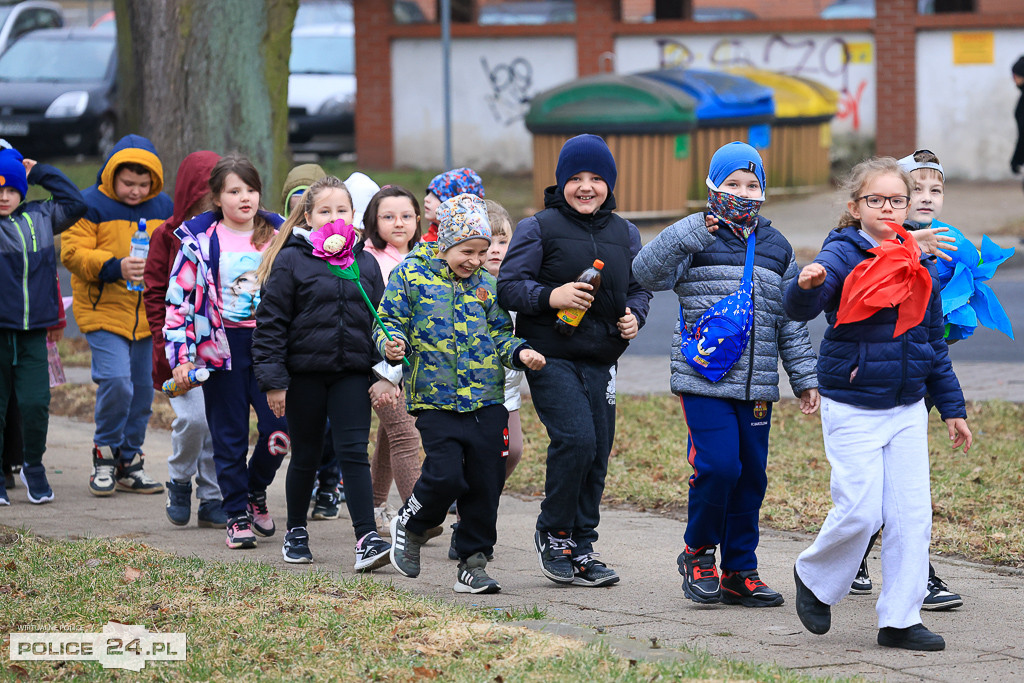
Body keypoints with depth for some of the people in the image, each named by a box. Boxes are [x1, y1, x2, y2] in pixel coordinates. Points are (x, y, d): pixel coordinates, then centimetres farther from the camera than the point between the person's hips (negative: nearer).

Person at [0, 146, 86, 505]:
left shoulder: (39, 217, 8)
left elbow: (75, 204, 15)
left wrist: (41, 172, 11)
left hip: (32, 333, 2)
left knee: (35, 404, -4)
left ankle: (33, 466, 17)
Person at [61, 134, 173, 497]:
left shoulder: (163, 208, 8)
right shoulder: (91, 205, -7)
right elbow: (73, 252, -14)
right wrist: (114, 267, -27)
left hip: (147, 314, 5)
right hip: (104, 310, -5)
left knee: (141, 388, 8)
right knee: (116, 382, -18)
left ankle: (130, 464, 20)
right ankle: (105, 454, 2)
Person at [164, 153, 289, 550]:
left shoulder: (278, 236, 6)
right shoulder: (199, 240, -1)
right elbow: (179, 299, 0)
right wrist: (180, 355, -7)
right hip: (221, 348, -1)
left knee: (278, 428, -7)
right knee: (229, 438, 3)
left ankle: (256, 490, 20)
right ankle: (236, 516, 13)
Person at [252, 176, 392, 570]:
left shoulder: (365, 264, 9)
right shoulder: (291, 261, -4)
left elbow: (380, 321, 17)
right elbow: (270, 323, -5)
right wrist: (273, 381, -10)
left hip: (351, 374, 2)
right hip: (305, 373, -2)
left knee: (354, 452, -9)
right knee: (306, 455, 8)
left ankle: (367, 538, -15)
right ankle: (296, 534, 26)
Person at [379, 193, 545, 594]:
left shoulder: (486, 285, 11)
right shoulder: (411, 275, 0)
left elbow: (499, 335, 17)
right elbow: (389, 321, 1)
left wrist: (519, 353, -2)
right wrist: (393, 344, -20)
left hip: (486, 400, 4)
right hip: (435, 399, -4)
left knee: (485, 483, 2)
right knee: (445, 475, -16)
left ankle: (473, 562, 14)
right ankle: (410, 527, 13)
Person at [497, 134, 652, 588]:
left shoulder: (624, 234, 13)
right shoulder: (539, 228, -2)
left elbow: (639, 287, 21)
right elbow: (509, 286, -6)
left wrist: (634, 316, -1)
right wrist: (550, 297, -23)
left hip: (600, 361, 5)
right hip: (550, 357, -5)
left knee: (597, 454, 4)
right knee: (576, 438, -20)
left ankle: (580, 549, 15)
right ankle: (552, 533, -1)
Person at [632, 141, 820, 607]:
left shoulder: (776, 248, 14)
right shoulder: (696, 242, 0)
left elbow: (790, 320, 18)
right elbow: (646, 272, -15)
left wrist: (805, 378, 15)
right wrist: (691, 232, -24)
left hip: (757, 387, 5)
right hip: (704, 381, -5)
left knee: (751, 476, 6)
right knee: (717, 467, -16)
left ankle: (740, 571, 16)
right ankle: (697, 552, 7)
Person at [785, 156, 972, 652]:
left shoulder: (919, 266, 9)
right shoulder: (843, 255, -10)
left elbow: (934, 342, 18)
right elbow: (799, 309, -27)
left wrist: (952, 407, 17)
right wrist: (807, 286, -50)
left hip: (907, 409, 5)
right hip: (852, 407, -5)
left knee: (912, 514, 1)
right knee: (861, 512, -9)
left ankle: (900, 620, 9)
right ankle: (814, 579, 19)